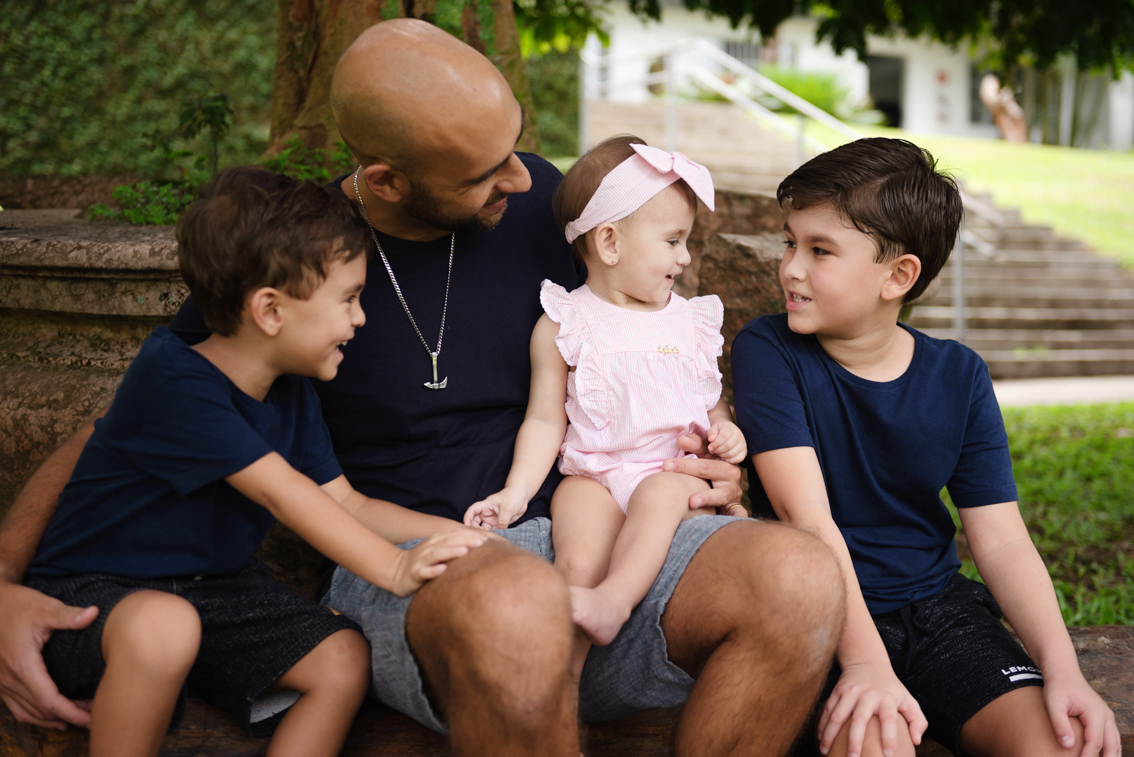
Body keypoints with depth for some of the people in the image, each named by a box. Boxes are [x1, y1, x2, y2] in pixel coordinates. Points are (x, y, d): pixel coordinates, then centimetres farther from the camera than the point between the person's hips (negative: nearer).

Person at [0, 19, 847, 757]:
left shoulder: (541, 203, 6)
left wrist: (701, 433, 3)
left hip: (577, 527, 4)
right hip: (401, 568, -3)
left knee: (802, 576, -28)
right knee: (513, 606, -42)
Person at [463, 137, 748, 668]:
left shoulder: (692, 320, 15)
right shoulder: (563, 325, 4)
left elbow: (712, 400, 24)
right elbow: (545, 421, 4)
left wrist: (724, 431, 0)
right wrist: (515, 493, -8)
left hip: (678, 470, 2)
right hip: (593, 474, -2)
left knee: (661, 493, -34)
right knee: (578, 559, -28)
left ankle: (615, 600, -48)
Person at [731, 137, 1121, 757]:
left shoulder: (959, 377, 3)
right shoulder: (768, 351, -7)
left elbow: (1001, 539, -1)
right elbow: (807, 516, -18)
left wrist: (1062, 670, -17)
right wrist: (866, 662, -31)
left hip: (937, 606, 3)